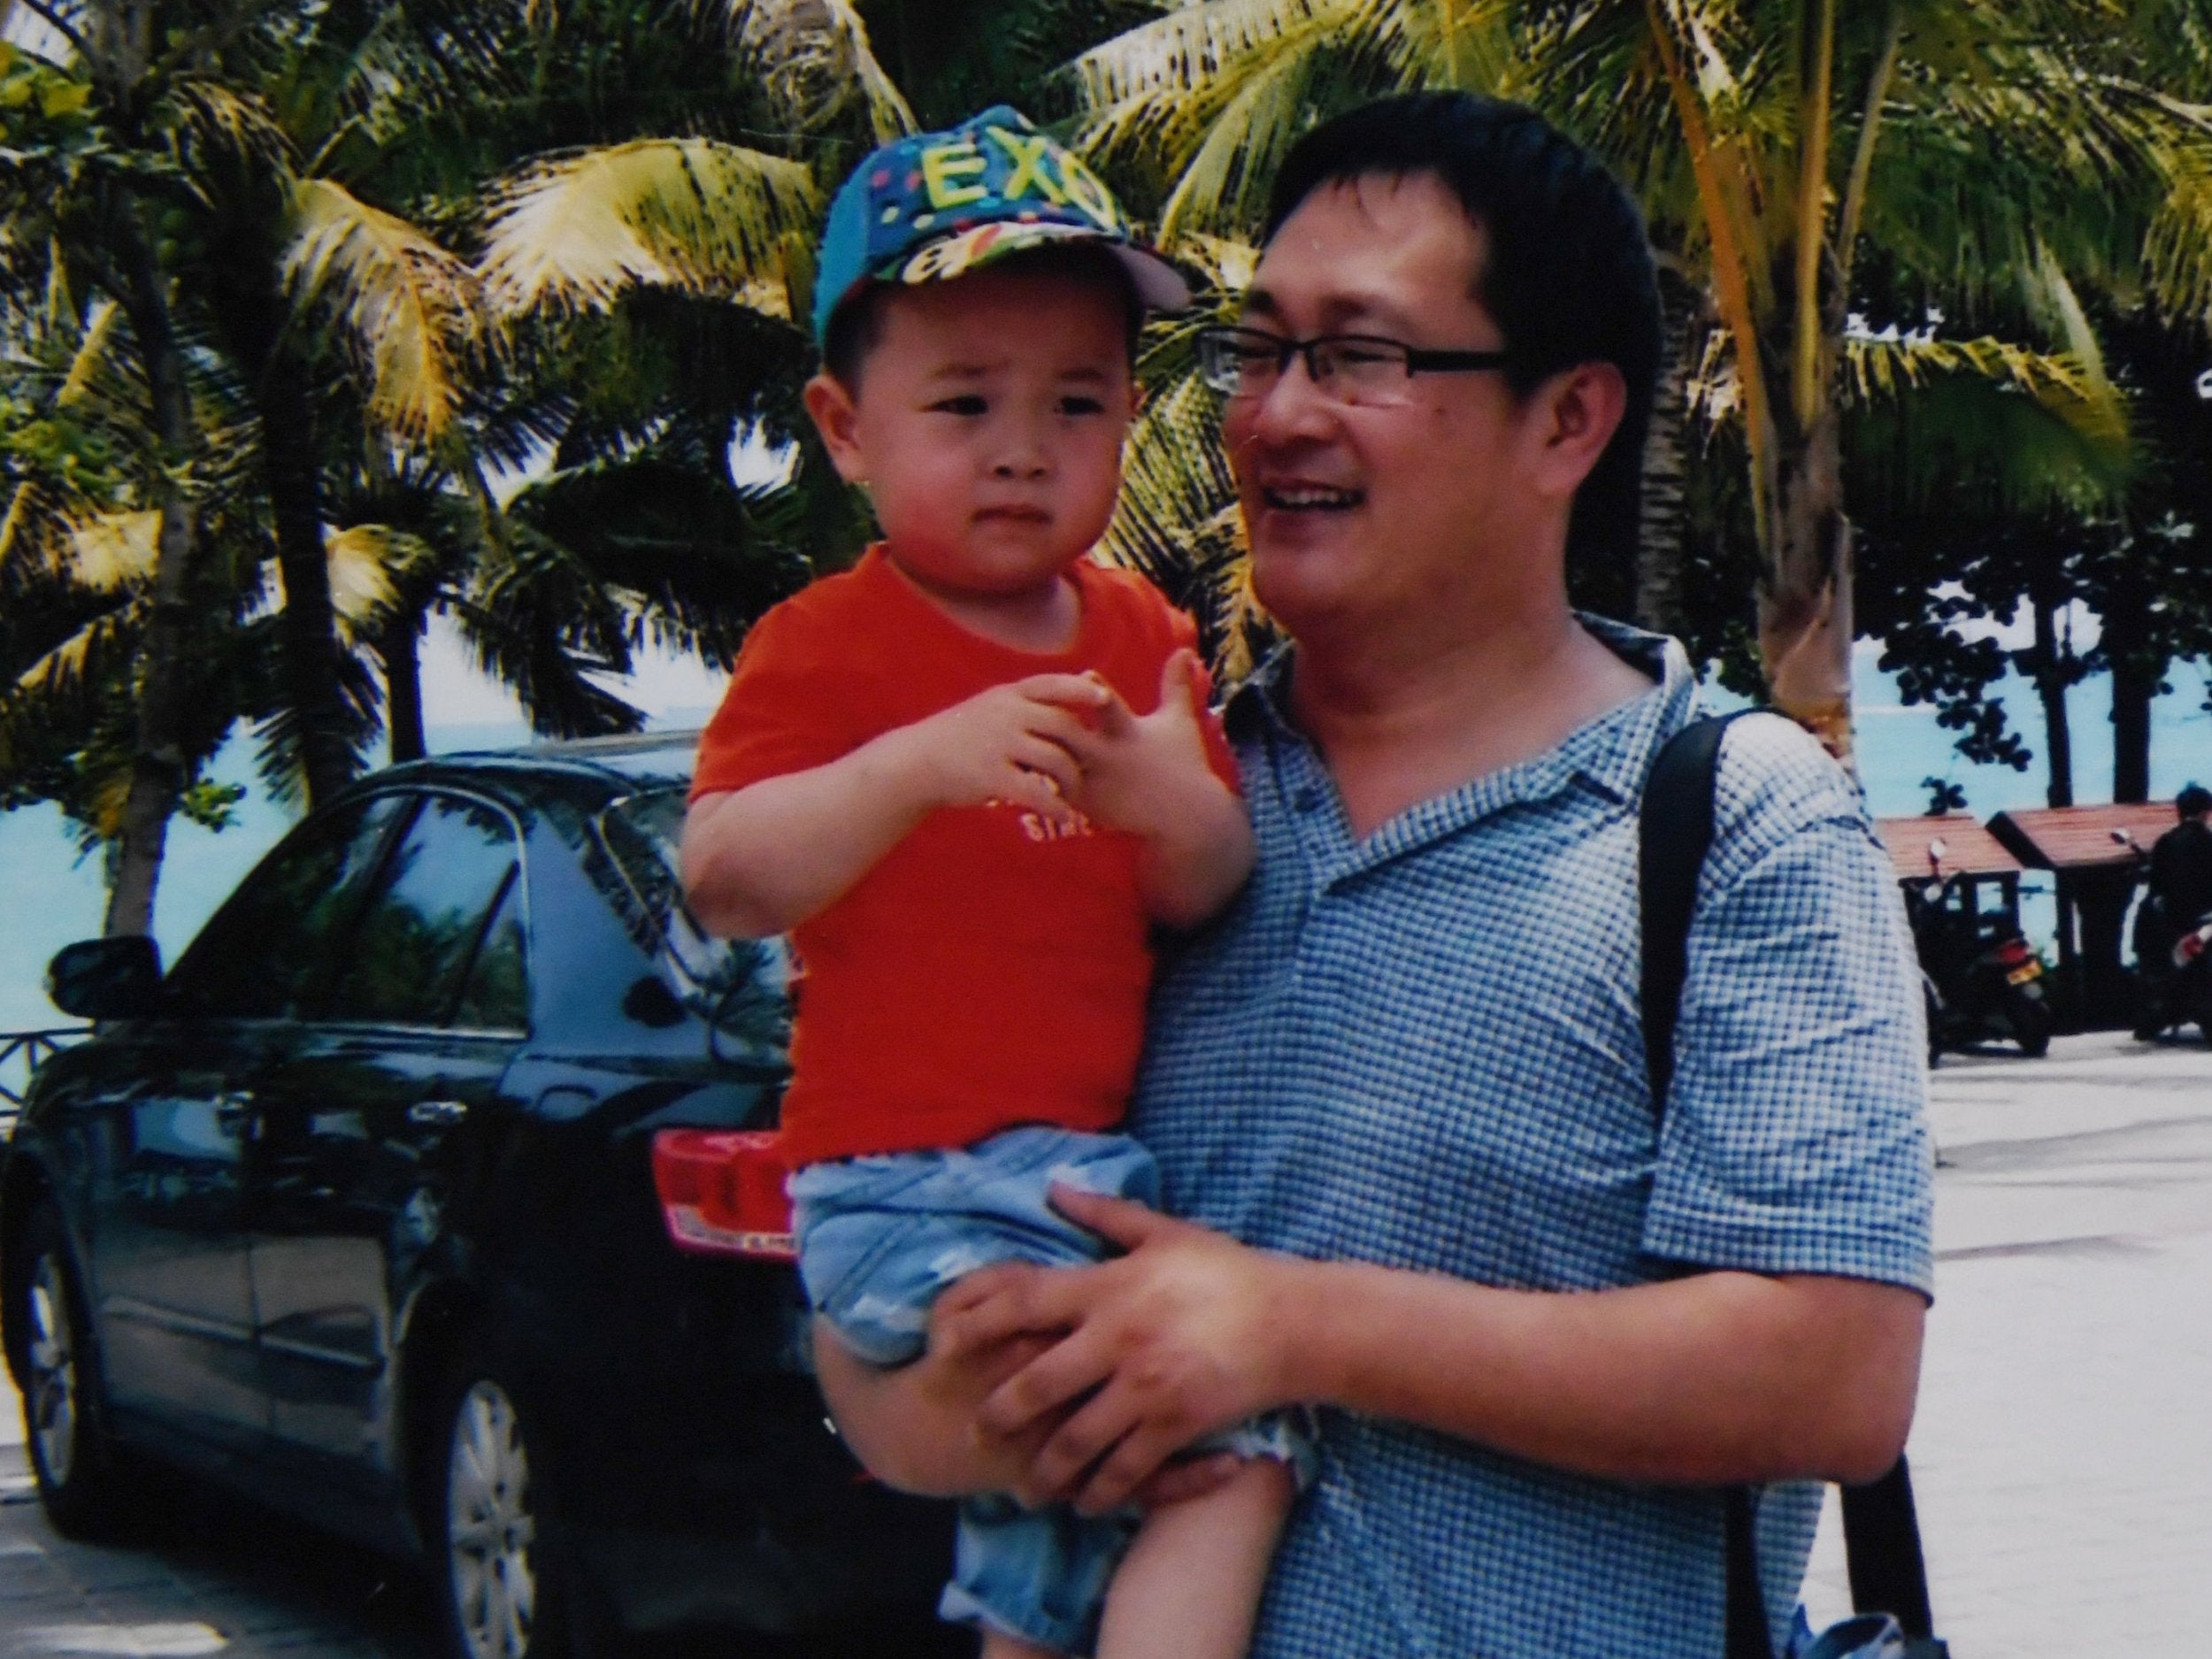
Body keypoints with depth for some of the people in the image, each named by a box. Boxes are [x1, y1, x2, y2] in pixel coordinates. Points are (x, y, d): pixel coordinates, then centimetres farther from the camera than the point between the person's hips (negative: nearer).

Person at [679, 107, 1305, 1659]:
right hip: (912, 1183, -6)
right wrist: (921, 764, -34)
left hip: (1102, 1160, 6)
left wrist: (1173, 806, -22)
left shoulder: (1142, 639, 9)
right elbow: (722, 880, -20)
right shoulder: (828, 646, -7)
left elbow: (1207, 895, 2)